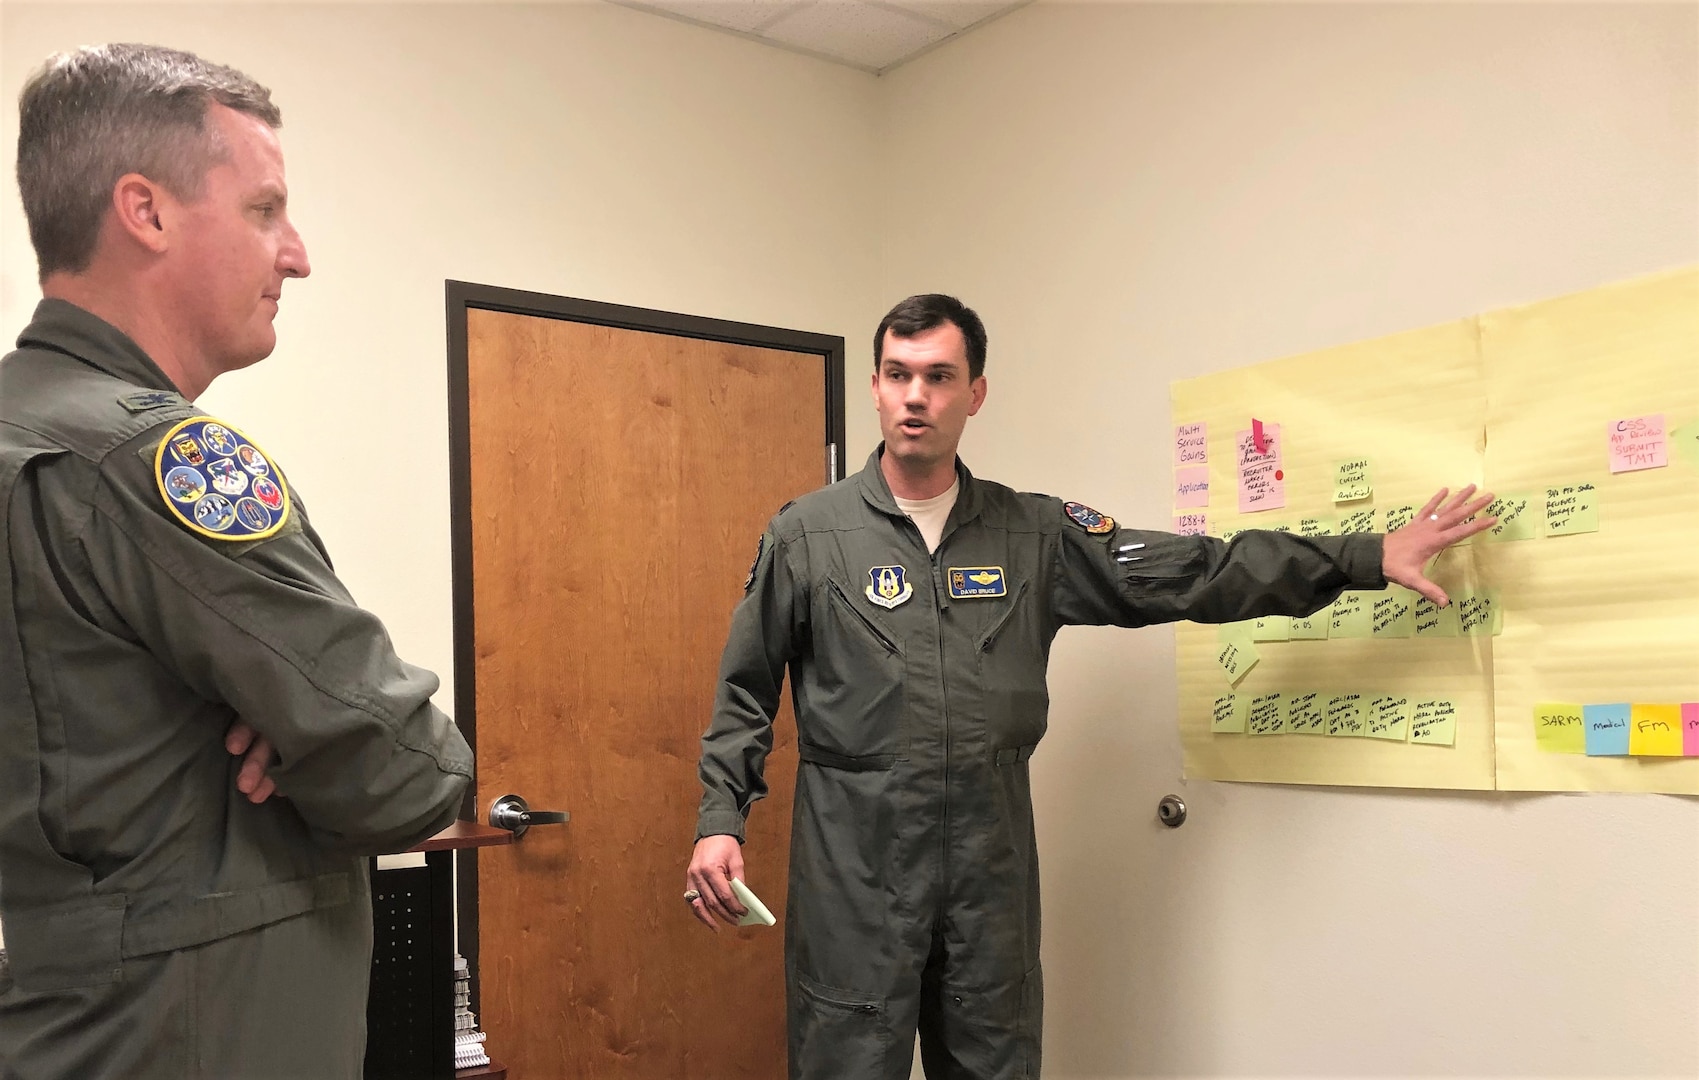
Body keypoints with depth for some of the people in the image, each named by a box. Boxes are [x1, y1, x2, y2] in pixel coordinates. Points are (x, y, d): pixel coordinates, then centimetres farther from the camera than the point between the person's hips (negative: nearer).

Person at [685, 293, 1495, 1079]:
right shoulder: (805, 533, 1)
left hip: (993, 860, 3)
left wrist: (1370, 558, 2)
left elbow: (1189, 573, 5)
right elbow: (745, 690, 6)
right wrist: (720, 818, -5)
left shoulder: (1033, 534, 6)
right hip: (855, 860, -2)